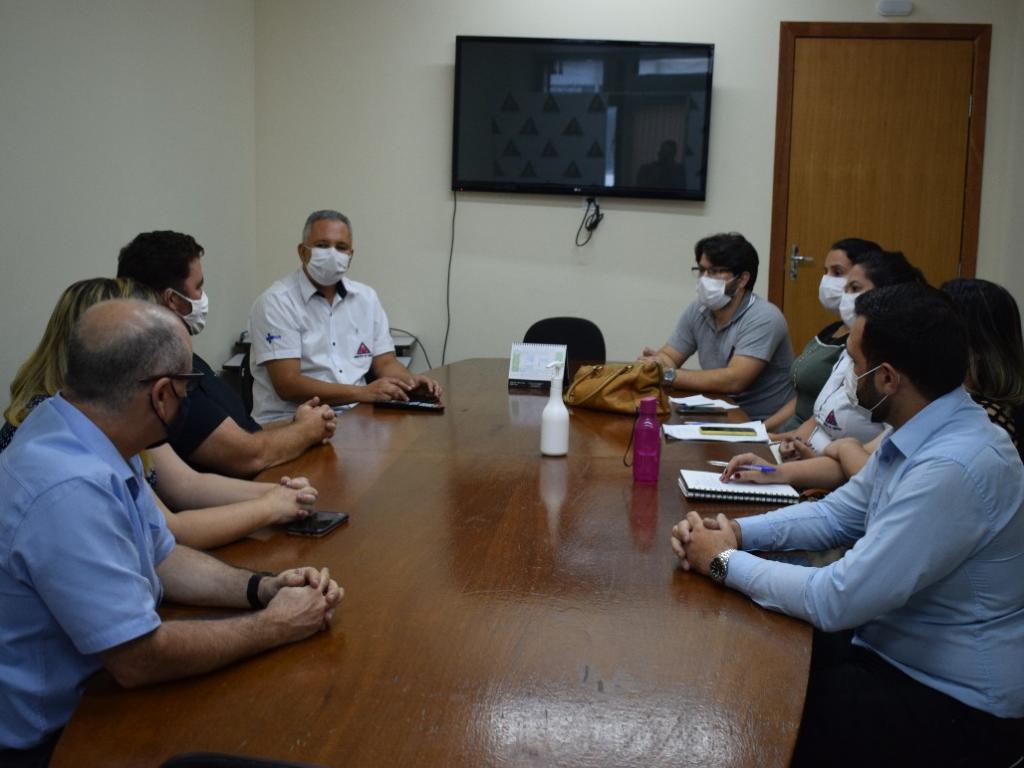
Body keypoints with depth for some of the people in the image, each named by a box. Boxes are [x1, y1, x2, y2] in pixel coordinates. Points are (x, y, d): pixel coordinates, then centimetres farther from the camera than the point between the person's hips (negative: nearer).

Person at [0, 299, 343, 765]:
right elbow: (139, 660, -26)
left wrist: (263, 588, -5)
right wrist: (273, 626, -15)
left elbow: (161, 558, 9)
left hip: (98, 686, 8)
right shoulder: (69, 490, -31)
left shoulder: (90, 439, -3)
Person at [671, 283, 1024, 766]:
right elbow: (836, 515, 12)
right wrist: (737, 532, -4)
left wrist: (725, 561, -16)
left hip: (952, 700, -8)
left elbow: (835, 601, -29)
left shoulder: (952, 469, -32)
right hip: (895, 647, 8)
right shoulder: (920, 434, -1)